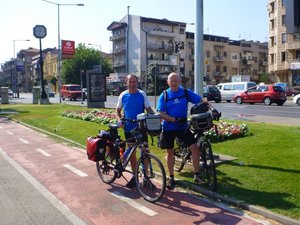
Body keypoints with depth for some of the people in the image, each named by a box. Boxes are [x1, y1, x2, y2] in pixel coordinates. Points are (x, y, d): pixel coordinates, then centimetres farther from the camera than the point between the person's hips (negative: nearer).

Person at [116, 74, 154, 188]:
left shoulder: (142, 94, -2)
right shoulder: (123, 95, 2)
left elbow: (148, 109, -1)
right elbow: (118, 110, 13)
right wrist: (119, 119, -6)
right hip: (128, 128, 2)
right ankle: (135, 176, 23)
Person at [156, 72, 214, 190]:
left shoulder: (186, 92, -1)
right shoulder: (164, 95, -4)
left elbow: (201, 100, -4)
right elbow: (161, 113, -10)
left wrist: (211, 108, -22)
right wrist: (175, 119, -22)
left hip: (183, 127, 1)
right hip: (168, 128, -1)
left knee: (195, 148, -9)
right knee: (170, 152, 9)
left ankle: (196, 174, 7)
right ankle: (171, 177, 24)